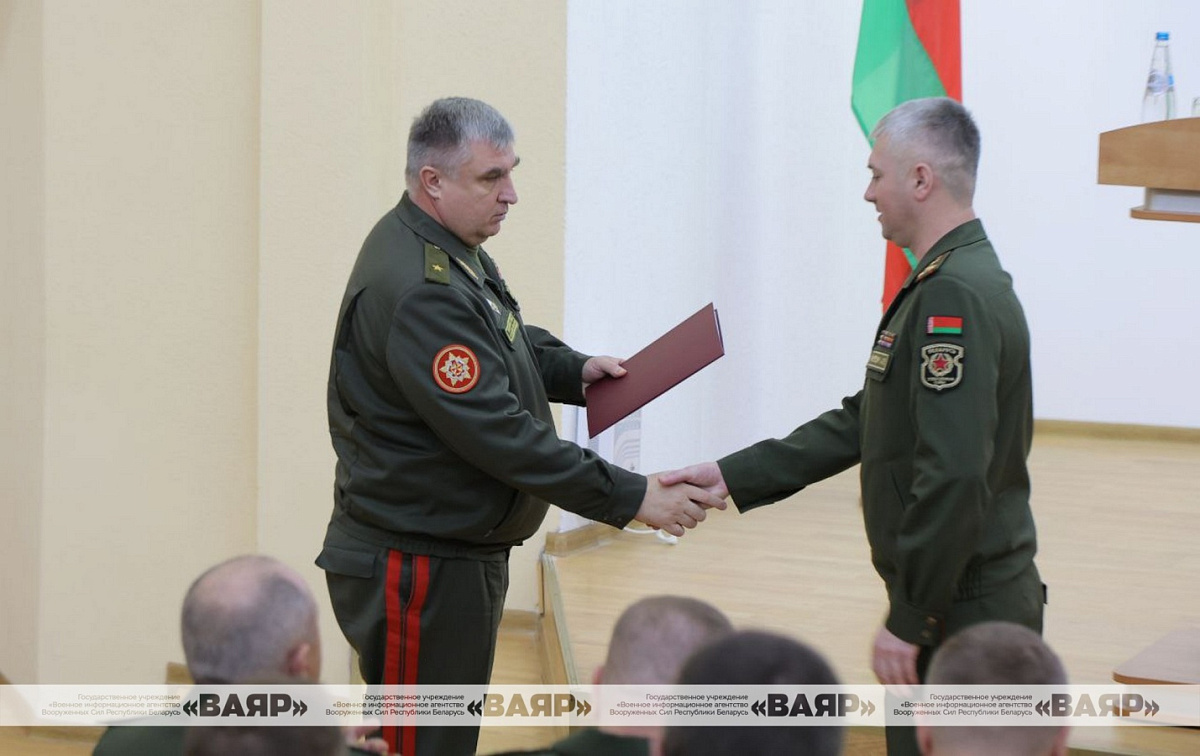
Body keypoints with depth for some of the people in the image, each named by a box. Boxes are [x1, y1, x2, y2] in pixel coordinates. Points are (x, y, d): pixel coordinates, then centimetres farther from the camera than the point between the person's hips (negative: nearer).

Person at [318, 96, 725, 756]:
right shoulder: (417, 292, -25)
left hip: (462, 555, 10)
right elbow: (497, 433, -27)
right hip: (417, 570, -10)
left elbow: (506, 339, 27)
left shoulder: (454, 249, 8)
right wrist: (630, 498, -24)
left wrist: (574, 370, 6)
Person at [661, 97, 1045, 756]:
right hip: (962, 601, 10)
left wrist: (909, 621, -22)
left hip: (963, 615, -10)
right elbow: (859, 424, 19)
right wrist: (732, 477, 15)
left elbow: (954, 475, -27)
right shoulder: (947, 286, 15)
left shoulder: (956, 299, -20)